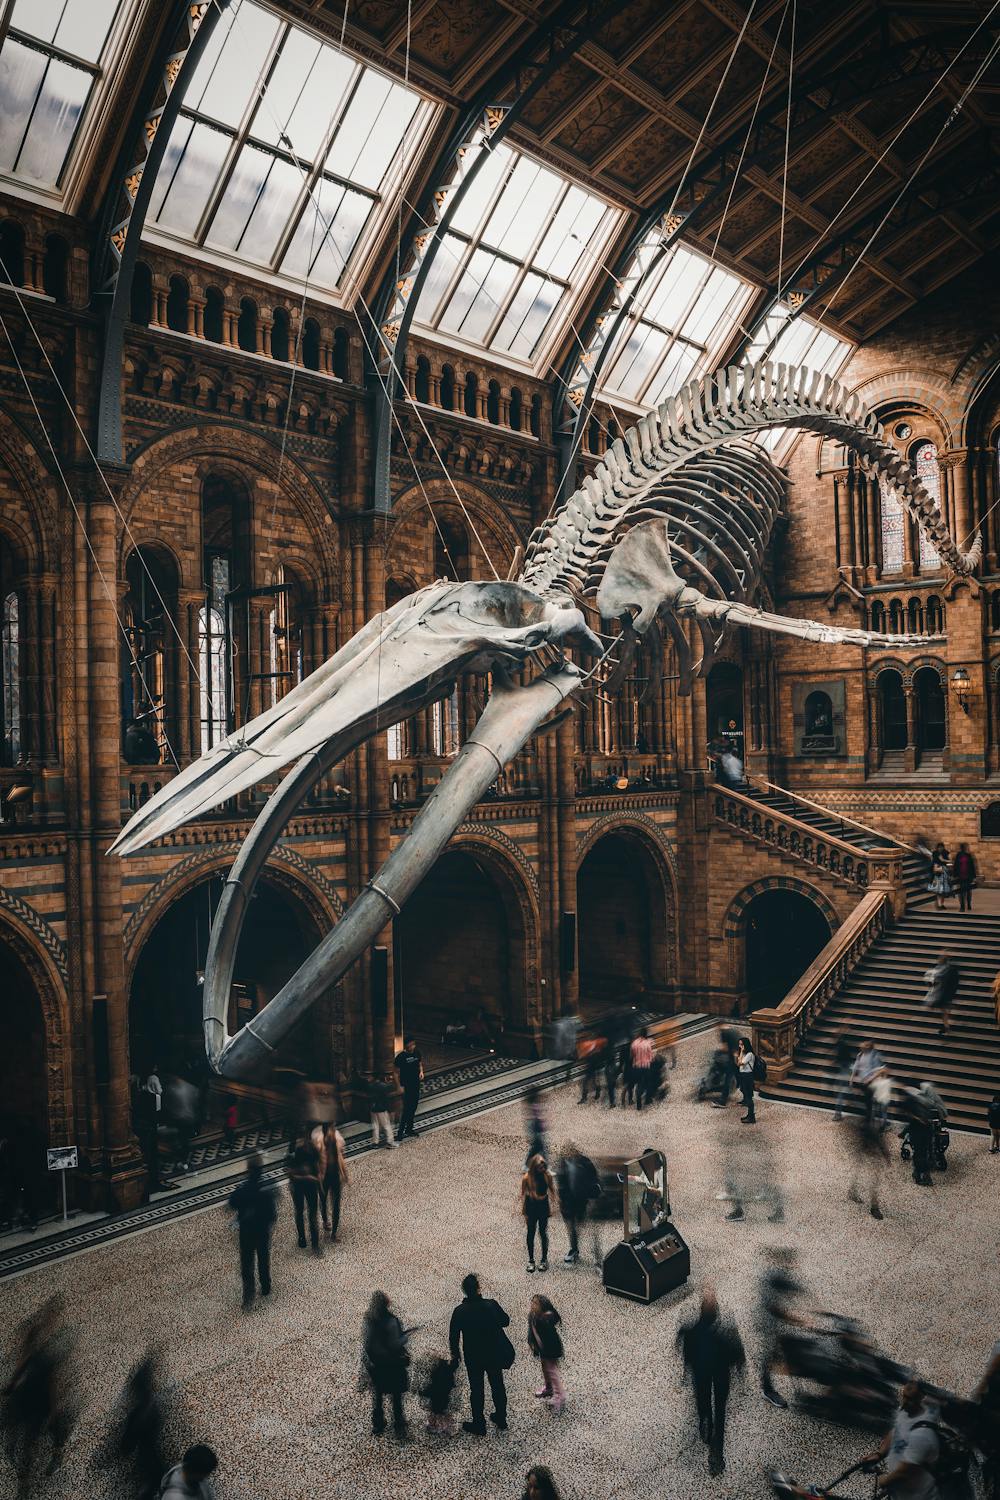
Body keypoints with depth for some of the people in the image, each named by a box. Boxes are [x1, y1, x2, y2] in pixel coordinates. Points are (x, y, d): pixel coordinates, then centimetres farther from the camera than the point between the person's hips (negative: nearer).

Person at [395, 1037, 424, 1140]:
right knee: (406, 1108, -7)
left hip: (416, 1085, 6)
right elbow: (397, 1072, -12)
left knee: (413, 1107, 15)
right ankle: (400, 1132, 0)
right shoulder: (401, 1057, -17)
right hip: (406, 1086, -6)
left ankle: (409, 1129, 29)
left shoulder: (417, 1053, 1)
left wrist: (421, 1071, -4)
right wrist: (400, 1086, -14)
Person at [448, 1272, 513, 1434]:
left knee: (476, 1389, 16)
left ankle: (478, 1424, 29)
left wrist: (455, 1356, 4)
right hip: (495, 1354, 1)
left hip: (473, 1357, -1)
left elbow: (453, 1337, -11)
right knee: (497, 1385, 21)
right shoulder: (491, 1305, -20)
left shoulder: (460, 1311, -21)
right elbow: (506, 1322, -3)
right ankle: (501, 1420, 36)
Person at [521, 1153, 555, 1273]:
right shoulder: (527, 1178, -15)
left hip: (543, 1205, 1)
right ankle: (531, 1260, 19)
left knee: (544, 1233, 6)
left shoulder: (547, 1175, -11)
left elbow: (552, 1190, 3)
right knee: (531, 1234, 8)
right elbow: (523, 1195, -6)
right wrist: (524, 1212, -4)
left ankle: (544, 1259, 19)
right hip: (531, 1206, -1)